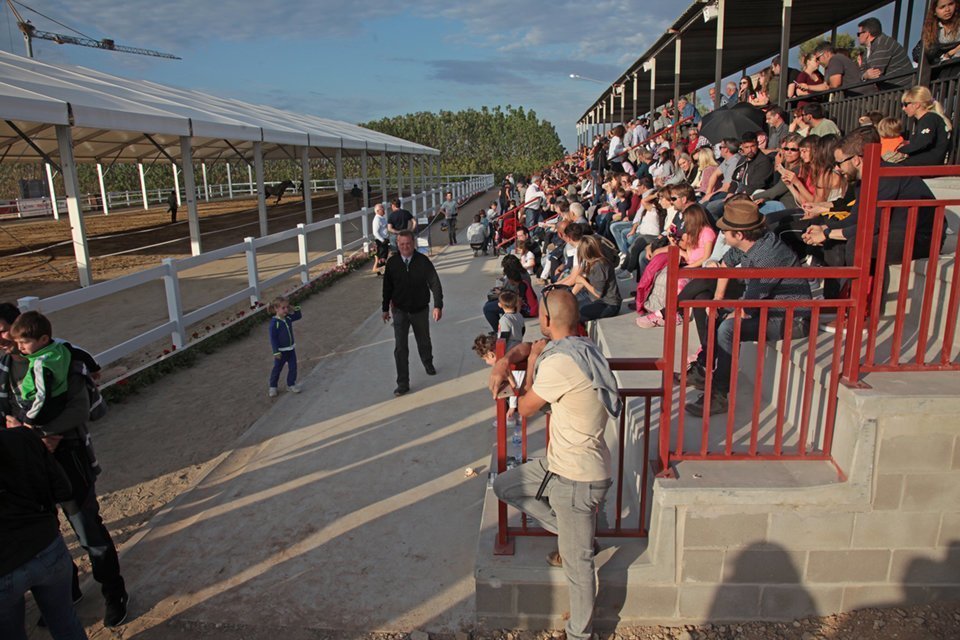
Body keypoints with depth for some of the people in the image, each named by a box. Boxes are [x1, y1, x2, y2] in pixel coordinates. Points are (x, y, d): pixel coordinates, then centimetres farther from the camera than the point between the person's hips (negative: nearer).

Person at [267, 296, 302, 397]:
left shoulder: (288, 318, -3)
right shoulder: (274, 322, -21)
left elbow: (299, 316, 16)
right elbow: (273, 338, -19)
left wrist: (295, 309, -5)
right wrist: (276, 352, -20)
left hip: (291, 348, 6)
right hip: (281, 351, -6)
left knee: (293, 367, 11)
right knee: (277, 369, 9)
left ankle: (291, 384, 27)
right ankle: (272, 387, 26)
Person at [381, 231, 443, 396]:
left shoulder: (423, 261, -13)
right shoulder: (392, 263, -8)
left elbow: (434, 283, -11)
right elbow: (387, 286, 3)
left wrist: (438, 305, -19)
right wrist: (385, 308, 8)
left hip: (420, 310, 0)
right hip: (400, 311, 0)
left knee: (424, 341, 20)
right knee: (400, 347, -5)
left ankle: (428, 363, 51)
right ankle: (403, 383, 3)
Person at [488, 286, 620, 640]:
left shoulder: (558, 362, -28)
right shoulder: (579, 345, 1)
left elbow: (525, 408, -13)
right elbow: (528, 346, 17)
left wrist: (533, 365, -1)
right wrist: (503, 362, -2)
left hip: (577, 478, -9)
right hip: (559, 463, 9)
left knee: (577, 562, 8)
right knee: (504, 485, 19)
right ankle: (570, 533, 24)